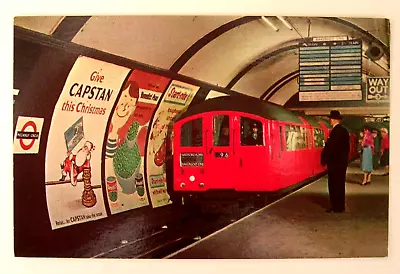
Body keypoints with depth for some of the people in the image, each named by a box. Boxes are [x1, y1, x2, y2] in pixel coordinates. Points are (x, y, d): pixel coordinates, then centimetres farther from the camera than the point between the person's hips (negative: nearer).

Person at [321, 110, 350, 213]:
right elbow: (347, 146, 14)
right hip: (342, 161, 9)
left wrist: (324, 159, -9)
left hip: (335, 162, -9)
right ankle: (340, 206, 22)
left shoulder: (335, 131, -18)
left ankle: (336, 207, 3)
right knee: (340, 184, 14)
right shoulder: (344, 130, 10)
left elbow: (330, 147, -19)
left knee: (334, 185, -2)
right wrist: (344, 158, 20)